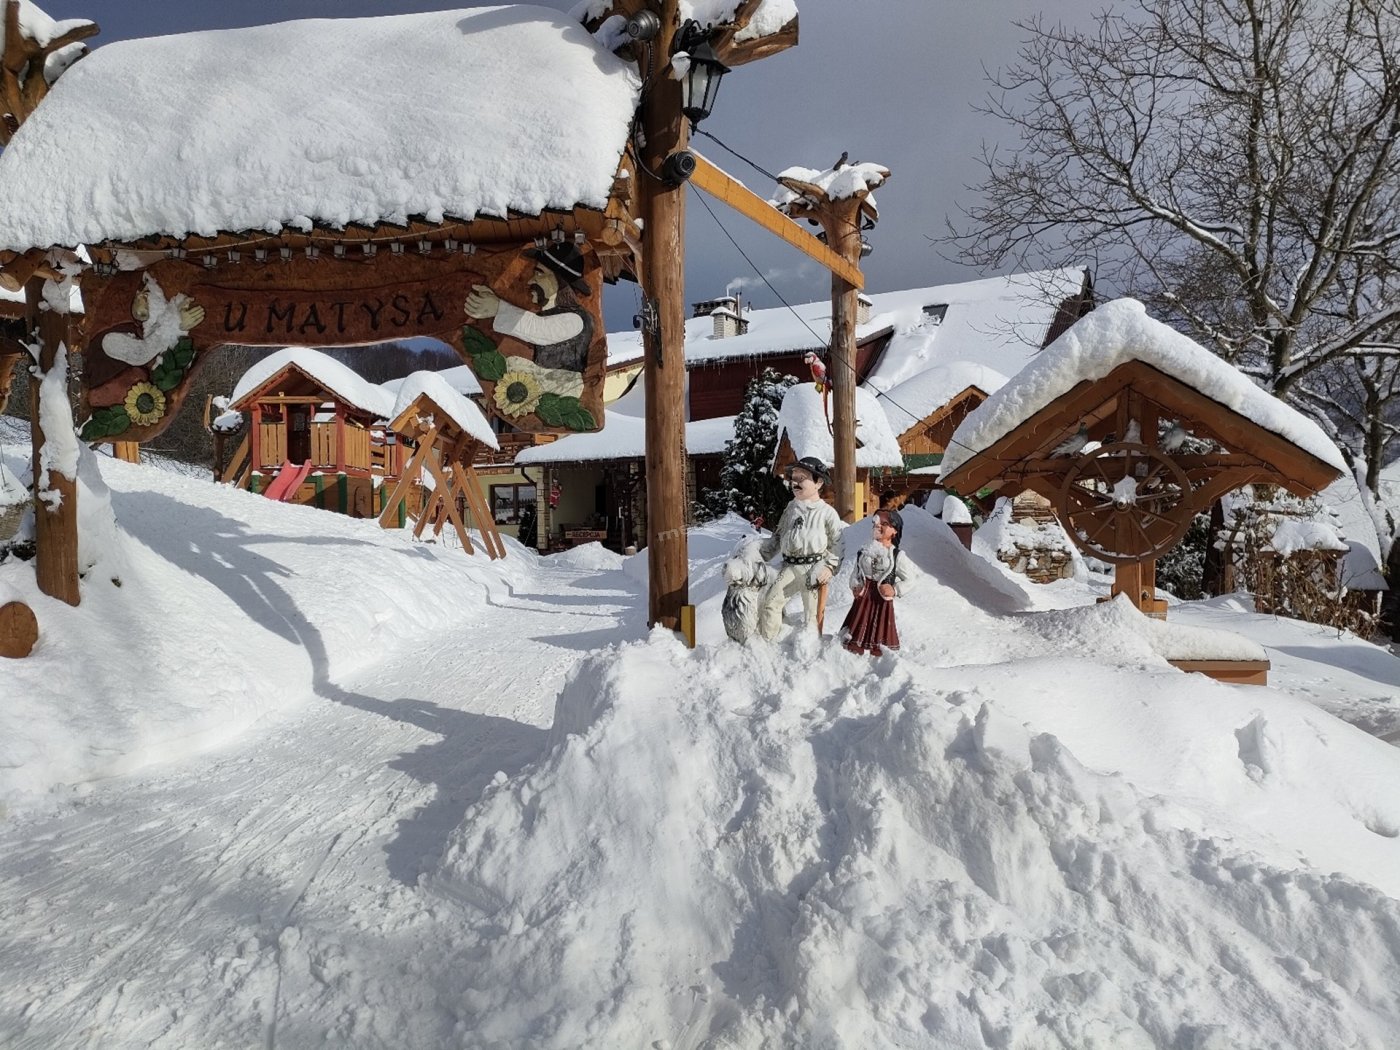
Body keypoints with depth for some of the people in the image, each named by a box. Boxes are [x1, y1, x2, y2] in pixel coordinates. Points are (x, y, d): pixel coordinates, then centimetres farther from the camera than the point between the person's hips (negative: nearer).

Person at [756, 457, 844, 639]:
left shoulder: (827, 512, -2)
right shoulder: (791, 508, 13)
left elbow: (836, 544, 0)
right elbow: (777, 536, 20)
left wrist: (830, 566, -13)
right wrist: (760, 555, 11)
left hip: (814, 569, -4)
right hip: (790, 567, 4)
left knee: (812, 612, 2)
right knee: (769, 601, -5)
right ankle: (766, 642, 4)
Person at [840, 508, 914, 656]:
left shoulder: (897, 556, -4)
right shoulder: (863, 552, 5)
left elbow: (909, 579, 2)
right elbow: (855, 574, 13)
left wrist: (895, 590, -11)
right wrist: (855, 586, -5)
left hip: (882, 600, -3)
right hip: (863, 599, 3)